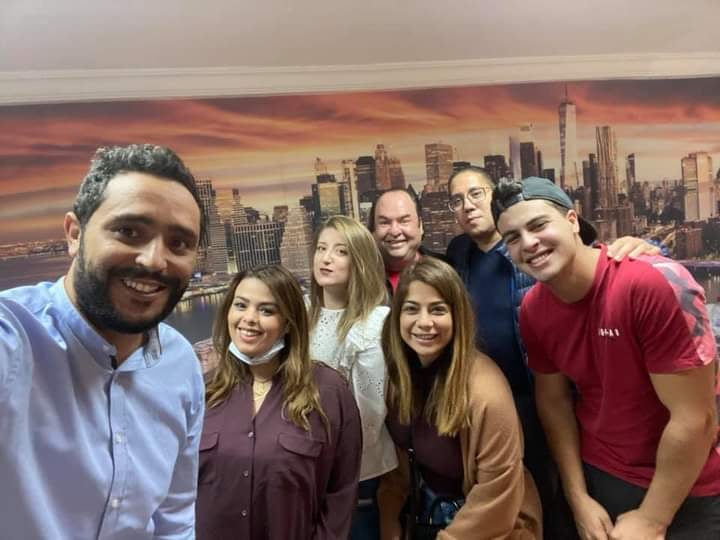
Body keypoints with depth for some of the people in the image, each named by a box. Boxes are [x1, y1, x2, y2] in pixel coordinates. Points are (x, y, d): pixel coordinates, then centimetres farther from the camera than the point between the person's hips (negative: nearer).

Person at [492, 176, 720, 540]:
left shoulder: (656, 282, -28)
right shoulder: (533, 309, -10)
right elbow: (553, 400, 1)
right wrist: (578, 498, -2)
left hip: (683, 497, -4)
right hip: (594, 477, 4)